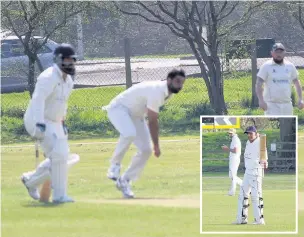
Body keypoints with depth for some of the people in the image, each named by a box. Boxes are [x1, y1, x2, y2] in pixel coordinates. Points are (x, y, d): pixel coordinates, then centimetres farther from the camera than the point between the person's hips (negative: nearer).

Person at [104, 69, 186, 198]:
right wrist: (156, 146, -20)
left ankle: (124, 181, 9)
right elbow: (152, 121, -26)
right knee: (129, 134, -38)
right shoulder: (157, 91, -30)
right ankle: (115, 165, -19)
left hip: (135, 114, 9)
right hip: (119, 108, -9)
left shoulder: (167, 92, -1)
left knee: (146, 150, -2)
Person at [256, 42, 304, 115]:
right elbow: (258, 84, -7)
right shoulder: (266, 66, -3)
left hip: (287, 104, 5)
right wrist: (261, 100, -21)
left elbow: (296, 82, 19)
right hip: (272, 105, -5)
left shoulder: (290, 66, 10)